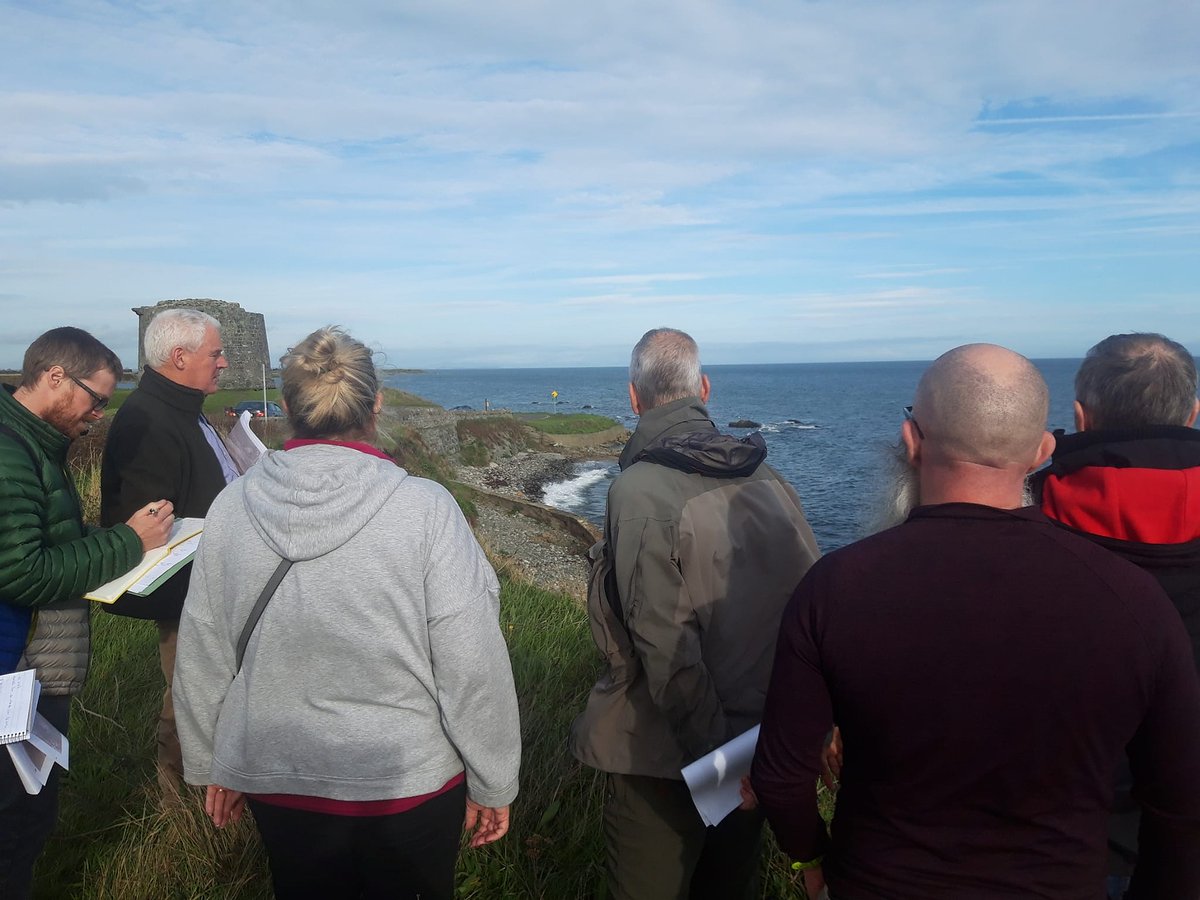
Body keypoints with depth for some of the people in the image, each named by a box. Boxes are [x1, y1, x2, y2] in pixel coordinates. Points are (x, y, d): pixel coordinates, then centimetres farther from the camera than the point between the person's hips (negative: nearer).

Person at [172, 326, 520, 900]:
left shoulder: (231, 508, -9)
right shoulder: (424, 510, -20)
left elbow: (200, 659, 0)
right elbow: (472, 666, -18)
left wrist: (210, 767, 16)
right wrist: (491, 785, -3)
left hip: (276, 780, 3)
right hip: (411, 782, -2)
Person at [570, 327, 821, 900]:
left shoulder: (639, 490, -20)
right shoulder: (764, 476, -2)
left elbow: (666, 647, -25)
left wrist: (708, 752, -17)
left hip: (667, 755, -6)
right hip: (762, 740, 6)